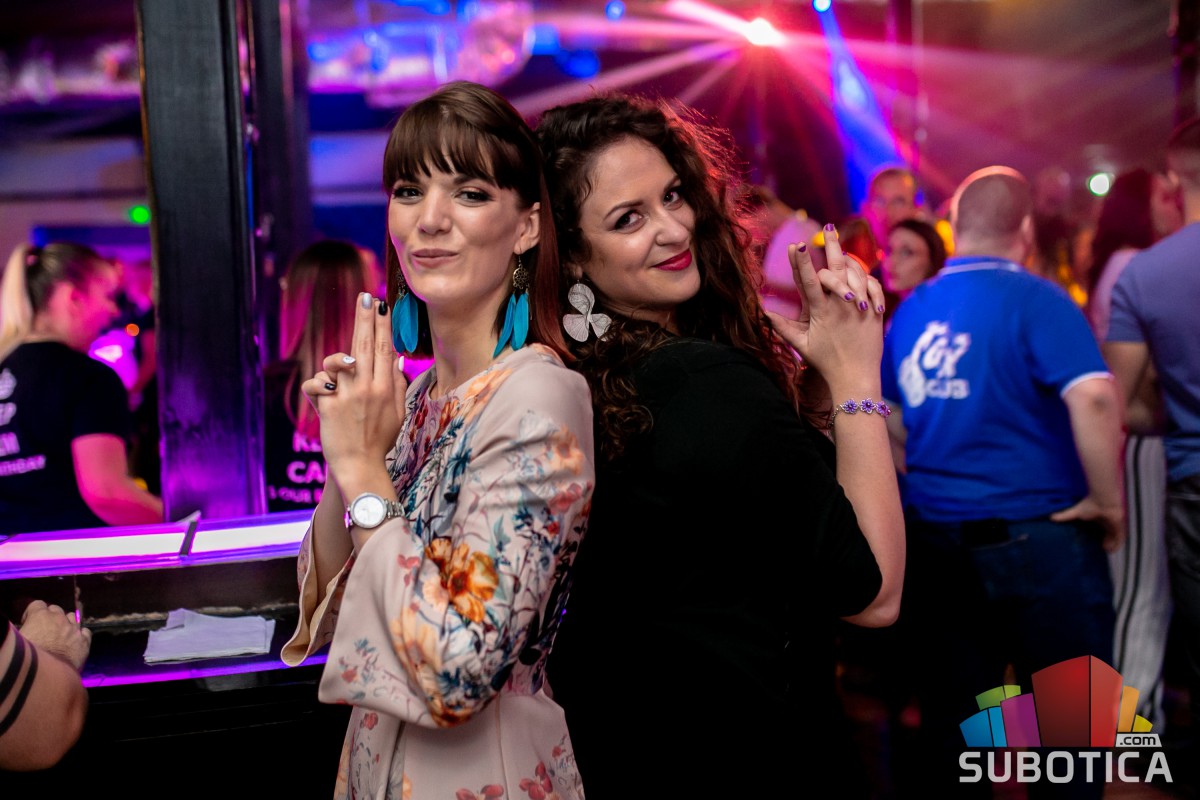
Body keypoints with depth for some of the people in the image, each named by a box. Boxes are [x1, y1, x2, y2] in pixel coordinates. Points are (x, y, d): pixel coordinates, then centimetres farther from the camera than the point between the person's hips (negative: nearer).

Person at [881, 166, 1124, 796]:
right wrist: (1108, 502, -14)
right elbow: (1094, 397, -25)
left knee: (951, 713, 15)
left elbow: (890, 422, 14)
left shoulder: (910, 310, 6)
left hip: (934, 534, 6)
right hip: (1036, 535, -5)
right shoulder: (1035, 299, -12)